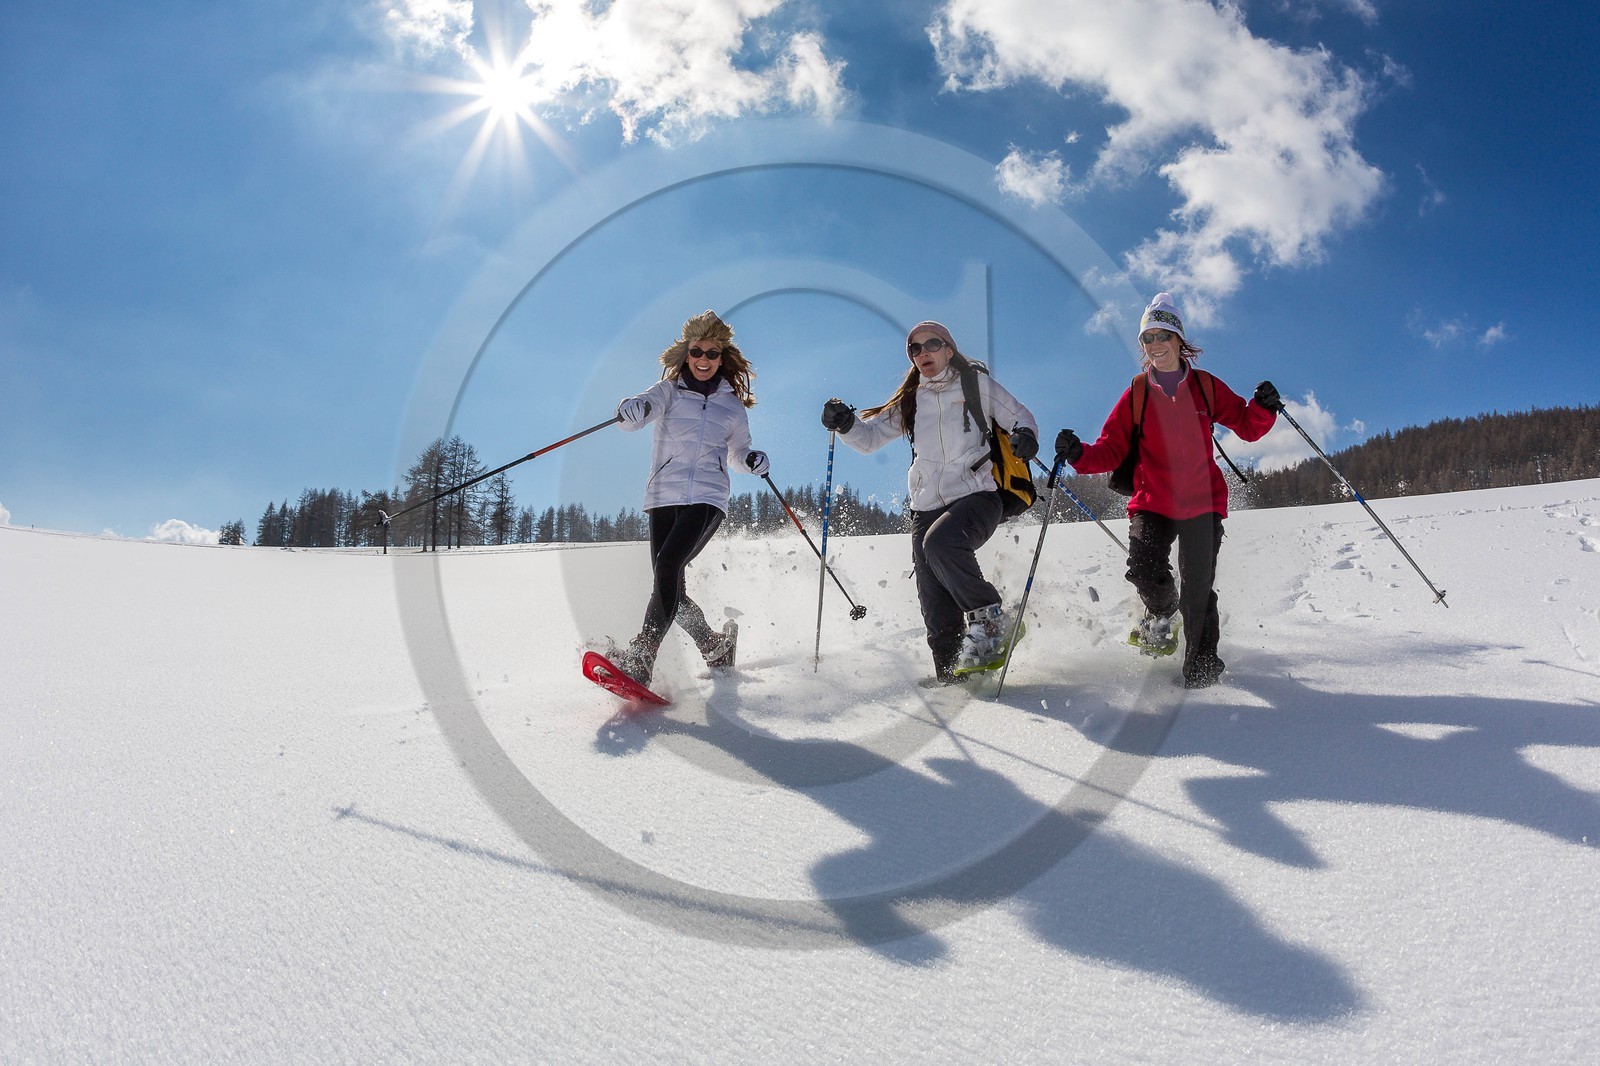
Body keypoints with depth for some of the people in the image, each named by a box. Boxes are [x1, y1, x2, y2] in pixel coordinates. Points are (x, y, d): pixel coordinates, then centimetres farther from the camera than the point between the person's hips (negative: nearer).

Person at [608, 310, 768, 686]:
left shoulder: (733, 407, 15)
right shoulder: (669, 391, 11)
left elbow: (738, 453, 28)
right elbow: (644, 407, -11)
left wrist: (754, 461, 5)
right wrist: (632, 410, -36)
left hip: (707, 499, -1)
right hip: (664, 496, 2)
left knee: (668, 564, -25)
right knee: (671, 588, 0)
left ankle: (641, 657, -30)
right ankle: (715, 648, 23)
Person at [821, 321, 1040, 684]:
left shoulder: (976, 383, 9)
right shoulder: (909, 403, 18)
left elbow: (1019, 415, 11)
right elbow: (869, 438, 15)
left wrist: (1026, 434, -13)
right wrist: (846, 424, -7)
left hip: (976, 496, -4)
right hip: (927, 507, 4)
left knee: (940, 543, -34)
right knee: (936, 608, -6)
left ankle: (990, 619, -19)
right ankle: (953, 677, 3)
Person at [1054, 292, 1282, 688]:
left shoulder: (1206, 386, 5)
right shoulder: (1136, 394, 5)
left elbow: (1247, 427, 10)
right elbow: (1112, 450, 1)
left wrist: (1263, 407, -11)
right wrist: (1079, 454, -18)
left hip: (1202, 500, 0)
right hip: (1152, 500, 0)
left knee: (1198, 586, -5)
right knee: (1145, 571, -17)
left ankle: (1201, 661, 13)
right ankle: (1161, 613, 19)